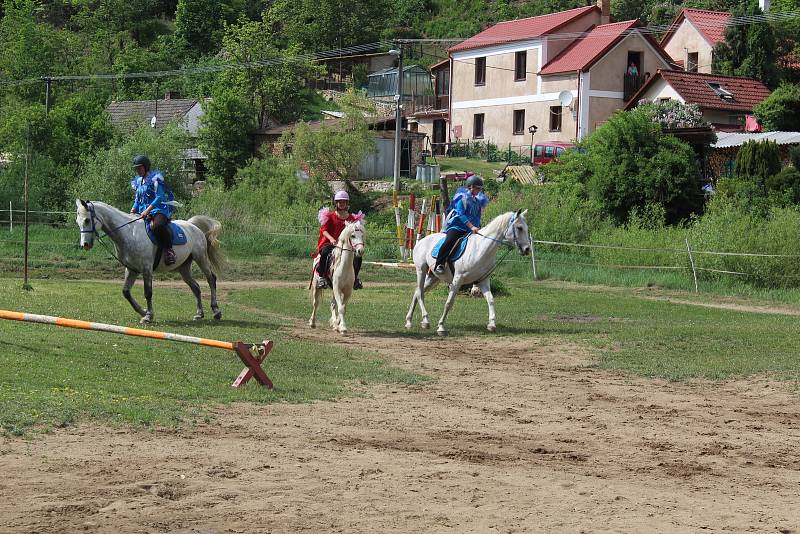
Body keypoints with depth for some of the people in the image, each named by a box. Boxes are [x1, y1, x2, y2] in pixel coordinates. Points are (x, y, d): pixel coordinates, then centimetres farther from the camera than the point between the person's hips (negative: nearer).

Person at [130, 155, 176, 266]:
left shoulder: (155, 178, -5)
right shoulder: (138, 182, 19)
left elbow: (160, 197, -15)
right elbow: (137, 201, 24)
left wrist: (147, 210, -23)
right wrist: (132, 211, 3)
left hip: (159, 210, -9)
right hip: (143, 213, 9)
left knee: (157, 225, -40)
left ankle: (168, 250, -29)